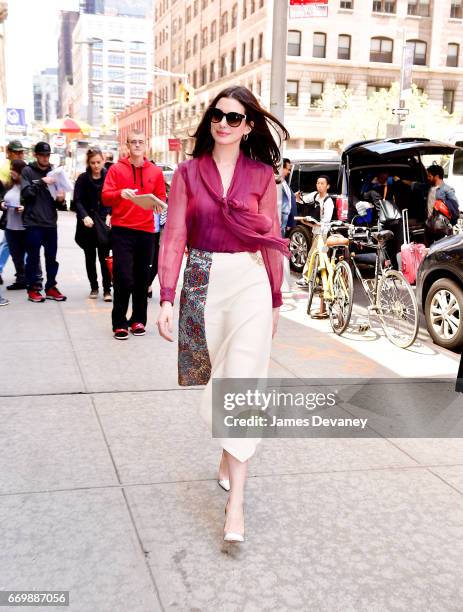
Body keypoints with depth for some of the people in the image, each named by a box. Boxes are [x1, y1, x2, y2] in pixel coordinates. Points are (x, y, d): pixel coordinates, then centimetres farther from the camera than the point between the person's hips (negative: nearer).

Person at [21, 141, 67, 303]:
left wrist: (60, 198, -7)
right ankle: (32, 288, 11)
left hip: (51, 223, 4)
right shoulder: (27, 171, 1)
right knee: (33, 257, 2)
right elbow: (26, 193, -11)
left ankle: (50, 287, 17)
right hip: (33, 223, -4)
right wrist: (41, 182, -21)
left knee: (51, 257, 7)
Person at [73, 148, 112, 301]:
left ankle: (107, 289, 1)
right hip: (87, 224, 1)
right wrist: (84, 216, -21)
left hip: (104, 223, -1)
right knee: (90, 257, 10)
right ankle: (94, 287, 21)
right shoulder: (83, 178, 0)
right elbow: (77, 201, -5)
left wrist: (110, 215, -17)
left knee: (104, 256, -4)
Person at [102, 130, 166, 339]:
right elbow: (105, 197, -3)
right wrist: (120, 193, -23)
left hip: (146, 230, 3)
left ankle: (138, 319, 19)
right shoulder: (116, 169, 4)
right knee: (123, 277, -8)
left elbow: (161, 197, 14)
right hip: (122, 230, -2)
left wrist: (158, 204, -9)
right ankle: (119, 322, 2)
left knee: (142, 278, 7)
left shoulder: (155, 172, 10)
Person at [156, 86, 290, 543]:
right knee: (216, 379, 14)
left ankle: (236, 500, -6)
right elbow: (174, 235, -1)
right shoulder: (188, 172, 4)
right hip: (201, 281, 2)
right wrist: (166, 299, -8)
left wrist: (275, 300, 7)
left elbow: (270, 240, 5)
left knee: (241, 381, -9)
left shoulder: (262, 175, 2)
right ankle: (230, 451, 41)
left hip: (249, 282, -2)